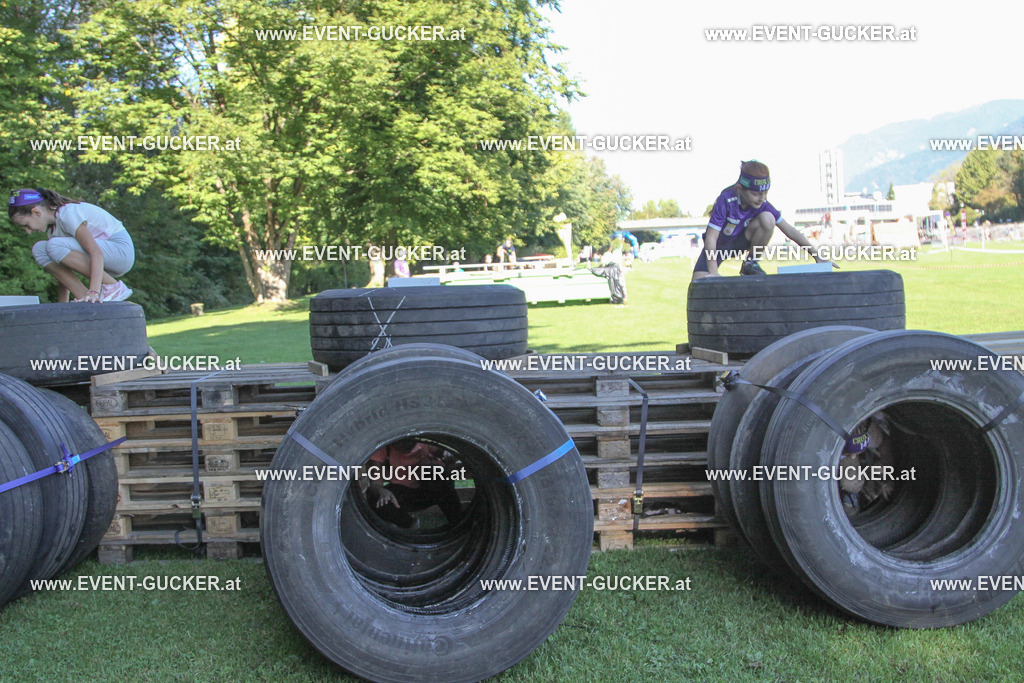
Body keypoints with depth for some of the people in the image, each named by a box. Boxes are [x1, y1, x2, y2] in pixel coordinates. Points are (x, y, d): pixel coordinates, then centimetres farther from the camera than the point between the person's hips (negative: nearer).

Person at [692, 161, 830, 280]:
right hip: (718, 246, -3)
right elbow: (711, 237, -31)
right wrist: (713, 273, -38)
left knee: (768, 218, -26)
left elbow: (790, 230, -13)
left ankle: (751, 262, -8)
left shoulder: (762, 204, -18)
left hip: (740, 242, 3)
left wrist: (816, 256, -14)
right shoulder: (726, 201, -31)